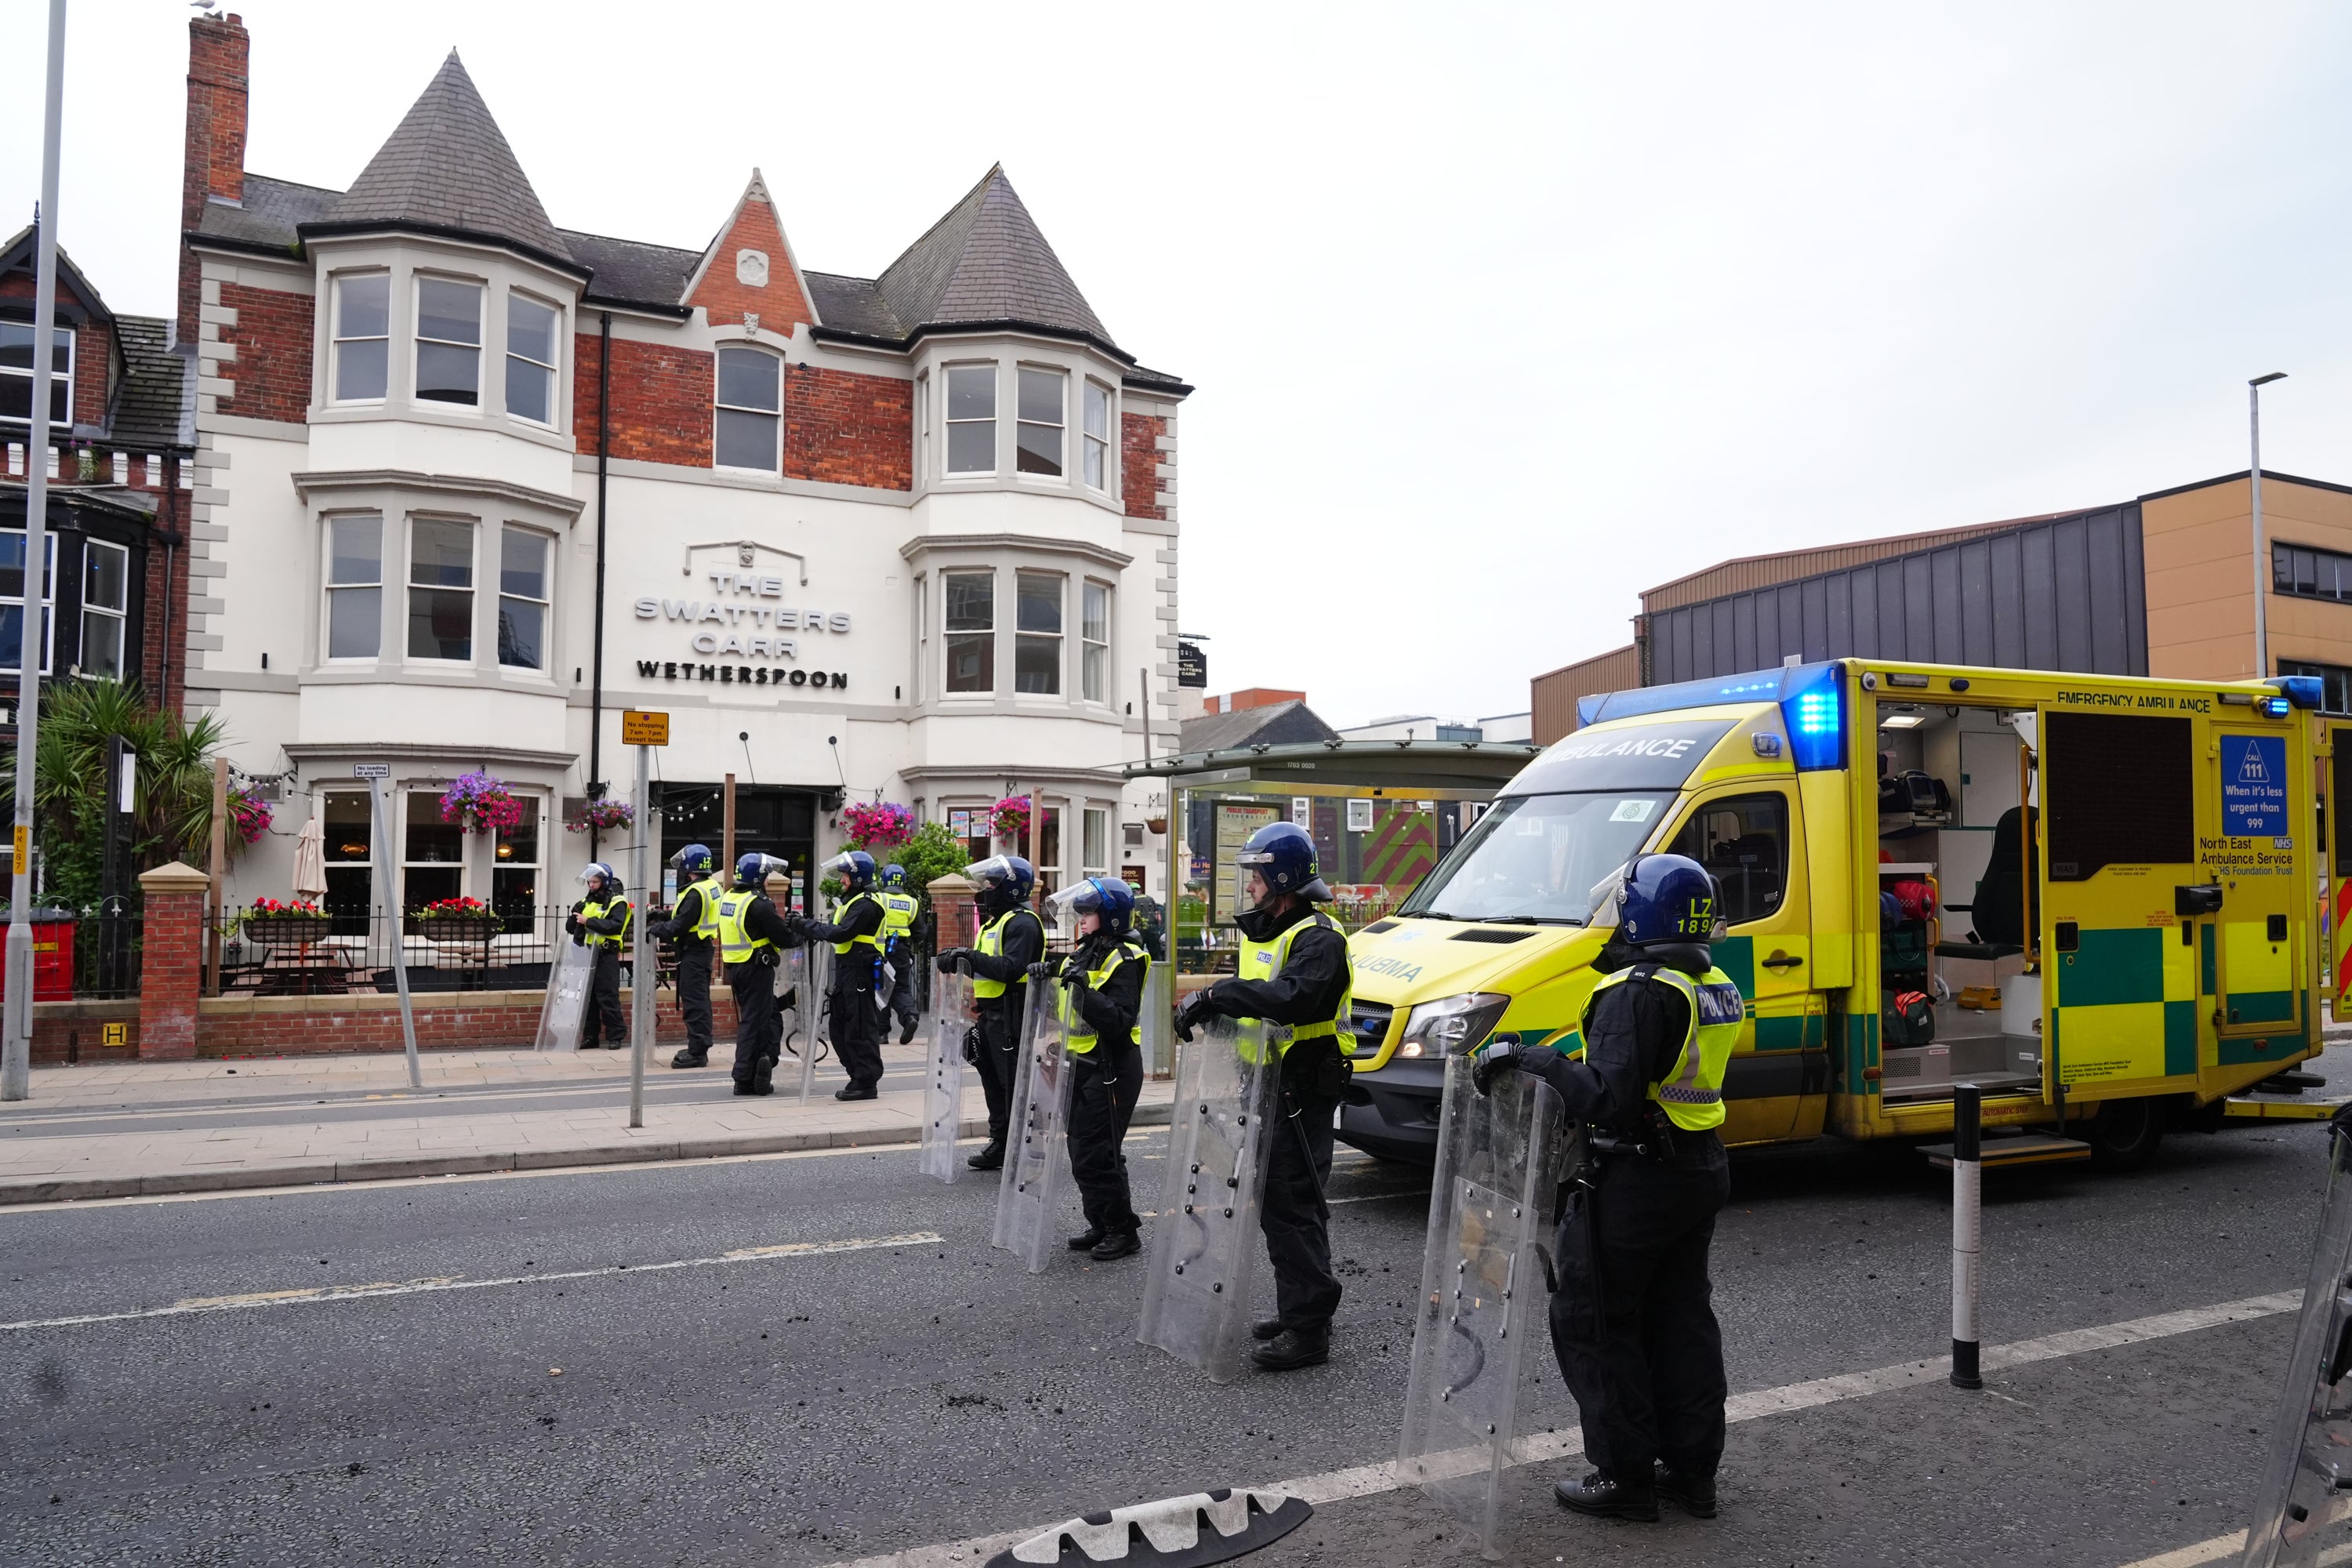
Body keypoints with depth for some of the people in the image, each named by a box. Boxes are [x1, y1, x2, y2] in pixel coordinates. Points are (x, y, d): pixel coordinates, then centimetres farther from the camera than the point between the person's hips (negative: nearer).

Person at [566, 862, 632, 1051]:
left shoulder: (617, 902, -4)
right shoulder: (588, 901, 17)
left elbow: (616, 925, -21)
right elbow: (571, 927, 16)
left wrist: (589, 921, -21)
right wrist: (576, 915, -5)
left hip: (606, 957, -7)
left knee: (607, 997, -6)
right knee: (588, 997, 8)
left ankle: (616, 1035, 2)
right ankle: (590, 1036, 15)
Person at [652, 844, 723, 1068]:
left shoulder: (696, 893, -20)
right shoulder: (714, 887, 9)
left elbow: (680, 925, -22)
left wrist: (654, 930, -11)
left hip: (692, 952, -10)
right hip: (703, 948, 10)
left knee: (693, 1002, -7)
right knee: (700, 1001, 16)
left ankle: (697, 1052, -6)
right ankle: (699, 1048, 23)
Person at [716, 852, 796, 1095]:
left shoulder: (728, 898, 9)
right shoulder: (758, 904, -18)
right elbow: (783, 938, -16)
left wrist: (784, 923, 12)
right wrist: (800, 936, 4)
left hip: (735, 967, 8)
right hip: (757, 968, -8)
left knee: (771, 1015, 17)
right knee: (753, 1022, -1)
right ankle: (744, 1079, 2)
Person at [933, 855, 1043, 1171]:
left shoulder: (1022, 923, -13)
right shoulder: (995, 920, 20)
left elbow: (1011, 968, -25)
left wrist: (972, 957, -22)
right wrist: (959, 960, 5)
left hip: (1011, 1015, -10)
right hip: (991, 1013, 10)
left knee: (1015, 1084, -7)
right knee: (993, 1081, 14)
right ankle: (1000, 1144, 23)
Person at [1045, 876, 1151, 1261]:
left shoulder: (1124, 960, -14)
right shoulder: (1085, 954, 13)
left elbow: (1119, 1021, -25)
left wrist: (1085, 989, -32)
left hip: (1111, 1069, -9)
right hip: (1083, 1066, 9)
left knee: (1100, 1154, -6)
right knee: (1081, 1151, 12)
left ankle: (1124, 1232, 7)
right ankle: (1100, 1225, 23)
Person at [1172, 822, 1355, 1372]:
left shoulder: (1319, 938, -16)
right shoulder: (1263, 933, 17)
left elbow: (1292, 997, -33)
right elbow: (1252, 997, 20)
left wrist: (1217, 994, -30)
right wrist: (1209, 1005, 0)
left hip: (1303, 1093, -10)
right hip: (1269, 1086, 10)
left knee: (1292, 1205, -8)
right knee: (1276, 1202, 15)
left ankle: (1309, 1330, -2)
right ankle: (1295, 1311, 26)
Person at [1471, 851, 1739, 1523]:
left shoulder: (1639, 994, -23)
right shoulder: (1715, 988, 7)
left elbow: (1607, 1100, -29)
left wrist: (1527, 1056, -25)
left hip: (1637, 1183, -9)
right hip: (1701, 1172, 9)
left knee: (1591, 1323, 4)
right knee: (1681, 1318, 18)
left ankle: (1626, 1477, 10)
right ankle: (1692, 1471, 27)